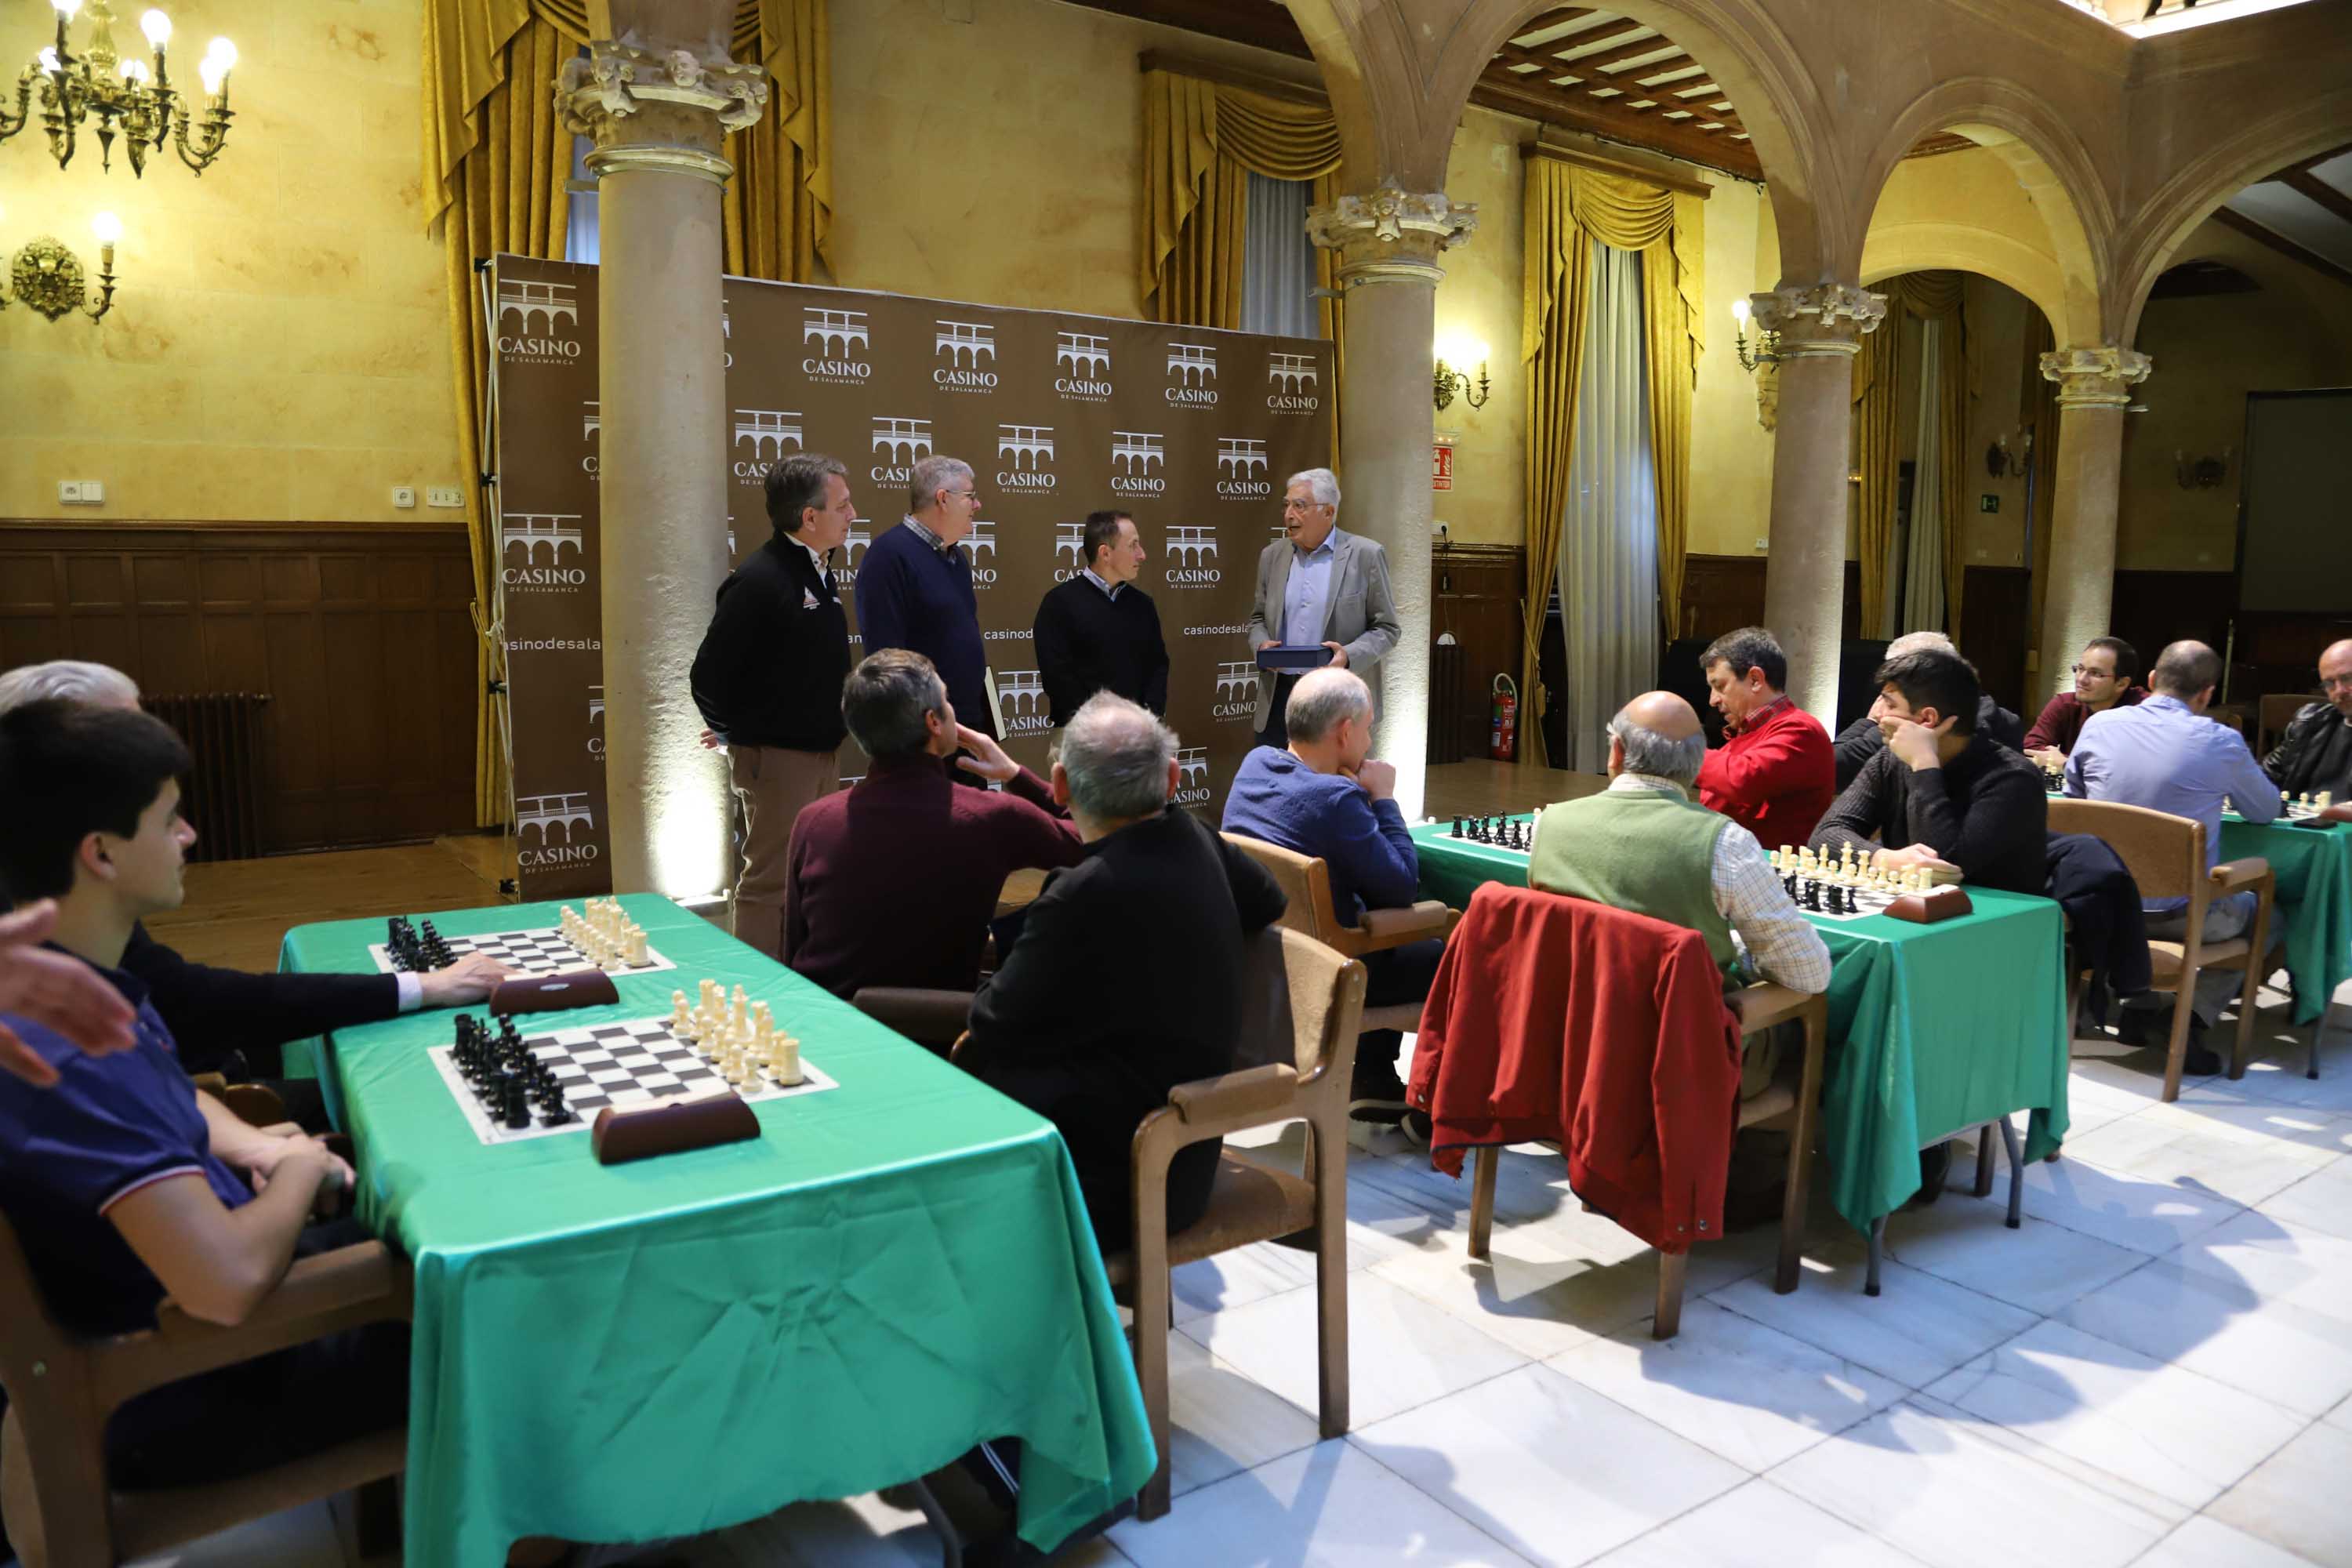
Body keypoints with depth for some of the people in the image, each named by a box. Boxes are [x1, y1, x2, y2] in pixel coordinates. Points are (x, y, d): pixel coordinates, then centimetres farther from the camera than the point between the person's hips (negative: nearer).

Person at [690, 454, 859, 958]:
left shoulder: (816, 570, 9)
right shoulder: (759, 580, -19)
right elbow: (710, 674, -20)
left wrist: (831, 734, 14)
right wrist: (734, 733, -6)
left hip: (821, 754, 9)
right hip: (775, 759, -9)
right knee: (769, 884, -1)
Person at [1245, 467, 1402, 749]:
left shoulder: (1365, 555, -4)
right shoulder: (1272, 555, 10)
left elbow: (1387, 628, -2)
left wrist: (1349, 655, -19)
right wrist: (1262, 645, -3)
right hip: (1279, 696, 4)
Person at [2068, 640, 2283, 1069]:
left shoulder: (2099, 725, -3)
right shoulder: (2221, 742, -10)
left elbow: (2073, 793, 15)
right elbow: (2267, 811, 8)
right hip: (2184, 915, -4)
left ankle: (2142, 1005, 20)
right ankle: (2192, 1017, 8)